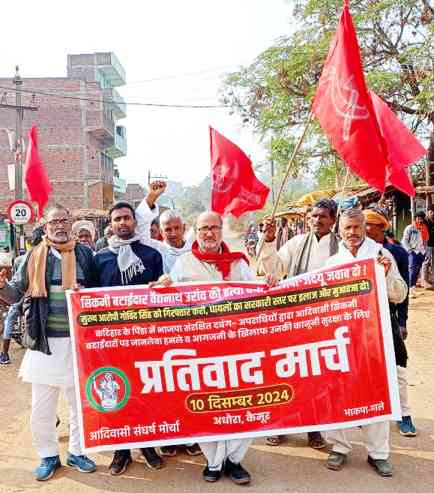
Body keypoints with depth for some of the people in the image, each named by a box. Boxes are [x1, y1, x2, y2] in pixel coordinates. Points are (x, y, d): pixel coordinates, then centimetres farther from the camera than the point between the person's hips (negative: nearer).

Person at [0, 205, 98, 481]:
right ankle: (48, 455, 28)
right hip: (45, 342, -1)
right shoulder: (35, 257, 1)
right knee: (42, 409, 5)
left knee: (82, 403, 13)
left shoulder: (85, 255, 3)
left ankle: (76, 451, 33)